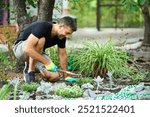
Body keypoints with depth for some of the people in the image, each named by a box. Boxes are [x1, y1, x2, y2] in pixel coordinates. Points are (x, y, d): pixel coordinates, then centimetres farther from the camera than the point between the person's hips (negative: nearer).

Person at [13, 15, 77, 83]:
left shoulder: (61, 37, -10)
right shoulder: (42, 27, -32)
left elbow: (62, 55, 2)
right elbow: (28, 48, -41)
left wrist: (65, 76, -1)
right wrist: (46, 62, -39)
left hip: (38, 53, 6)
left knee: (55, 76, -17)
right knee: (41, 40, -37)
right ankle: (29, 71, -20)